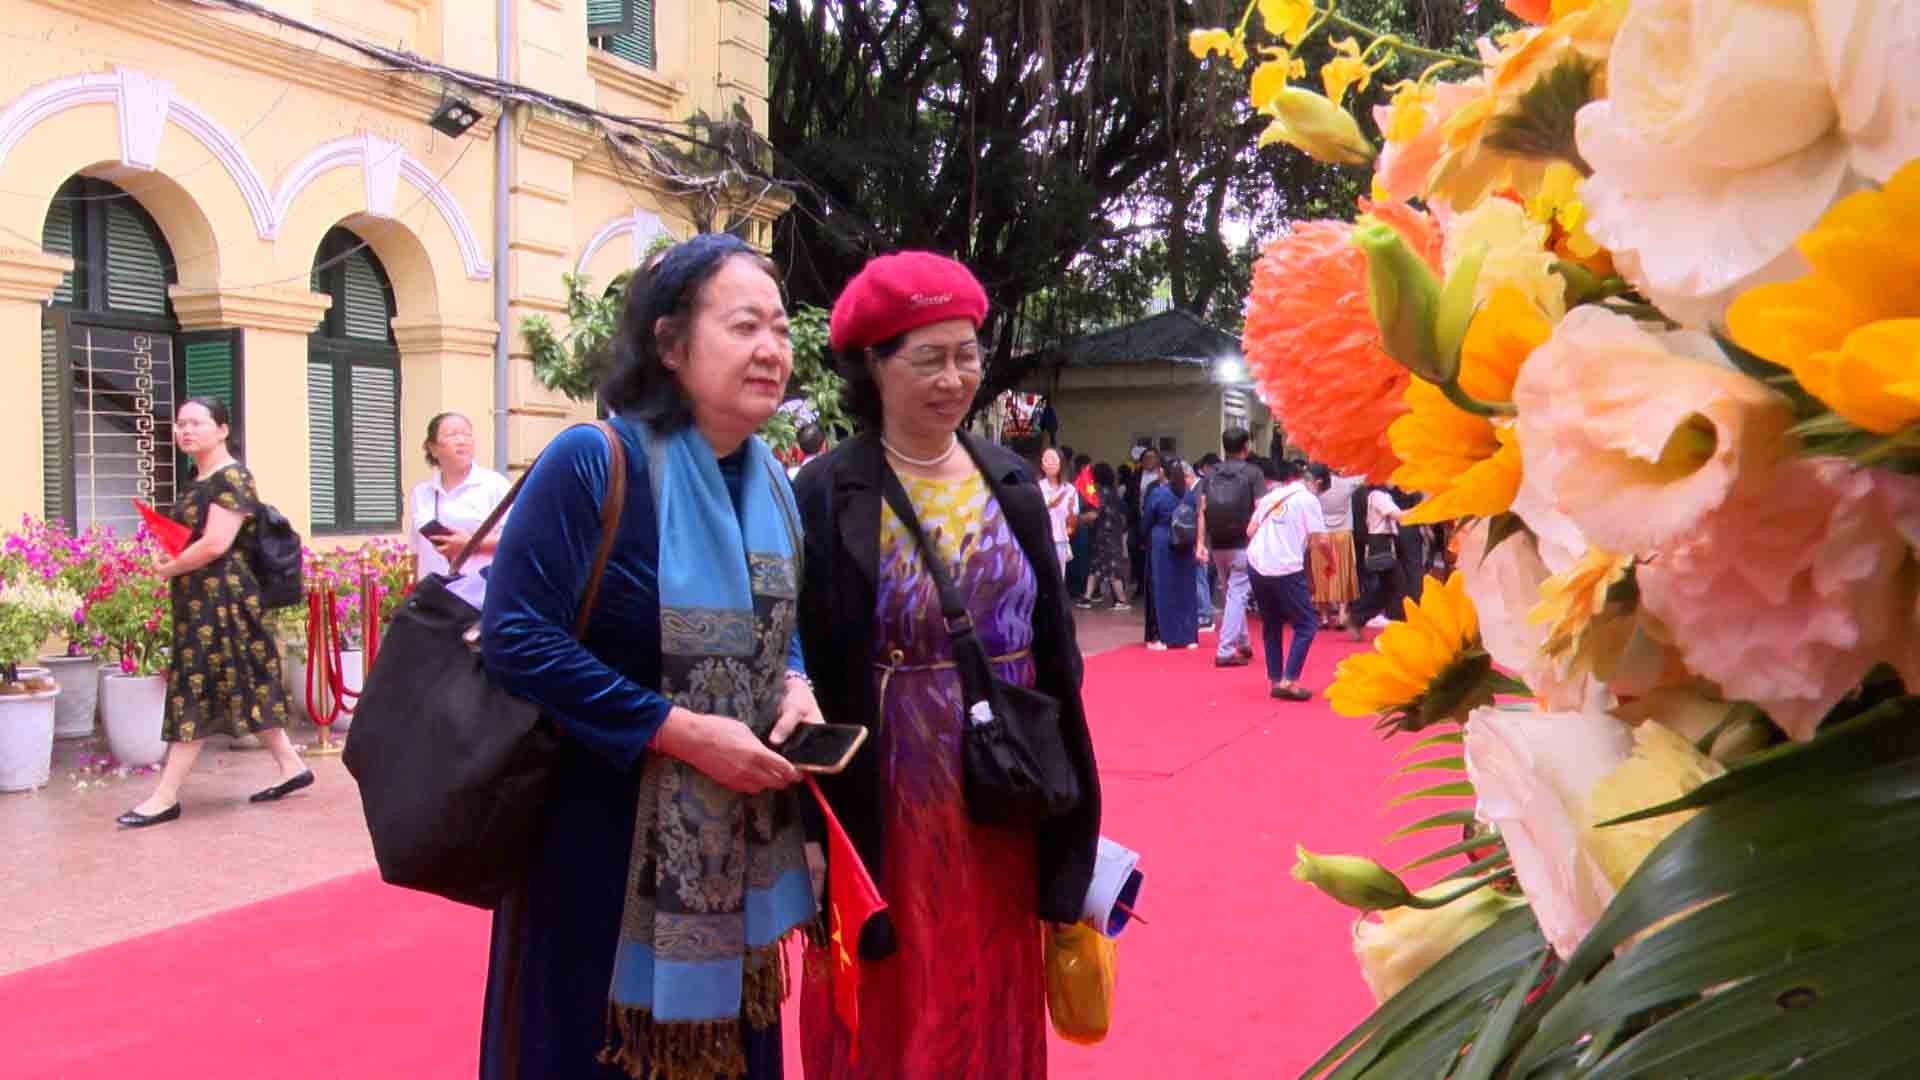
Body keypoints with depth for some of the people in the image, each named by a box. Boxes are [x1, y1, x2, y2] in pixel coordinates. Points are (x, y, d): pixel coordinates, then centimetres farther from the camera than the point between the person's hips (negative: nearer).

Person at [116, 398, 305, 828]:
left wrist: (167, 568, -9)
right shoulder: (201, 481, 16)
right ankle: (292, 766, 19)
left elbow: (215, 543, -21)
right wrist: (171, 557, 5)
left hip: (221, 598, -10)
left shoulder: (231, 478, -13)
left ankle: (166, 797, -1)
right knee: (243, 687, 12)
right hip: (202, 600, 10)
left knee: (195, 692, -5)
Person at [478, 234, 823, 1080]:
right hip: (602, 838, -6)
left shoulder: (771, 485, 5)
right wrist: (681, 730, -22)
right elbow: (518, 639, -20)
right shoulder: (592, 462, -17)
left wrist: (795, 684, -5)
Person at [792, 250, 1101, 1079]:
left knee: (993, 1007, 16)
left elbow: (1053, 644, 8)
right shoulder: (825, 496, -10)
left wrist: (1066, 791, 7)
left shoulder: (1012, 483, 4)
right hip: (886, 806, -4)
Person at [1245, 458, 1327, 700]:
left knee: (1271, 625, 19)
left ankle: (1275, 680, 17)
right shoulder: (1307, 498, 1)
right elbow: (1318, 538, -5)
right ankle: (1288, 681, -5)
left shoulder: (1267, 498, 15)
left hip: (1257, 566, 5)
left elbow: (1250, 531, 13)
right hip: (1287, 569, -5)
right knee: (1306, 625, 5)